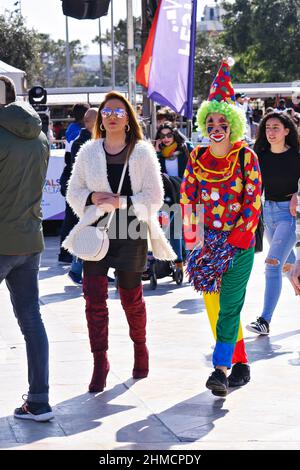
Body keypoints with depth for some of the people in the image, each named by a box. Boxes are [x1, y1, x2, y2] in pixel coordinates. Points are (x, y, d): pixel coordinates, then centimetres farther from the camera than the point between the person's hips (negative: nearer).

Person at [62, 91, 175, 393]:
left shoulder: (142, 152, 0)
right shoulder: (88, 152, 7)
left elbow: (154, 197, -4)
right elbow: (73, 192, 11)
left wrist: (121, 202, -17)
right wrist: (92, 197, -11)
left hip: (130, 232, -1)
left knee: (131, 296, 10)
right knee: (94, 297, -7)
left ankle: (140, 347, 35)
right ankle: (100, 362, -1)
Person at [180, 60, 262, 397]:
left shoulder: (246, 157, -7)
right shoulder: (197, 158, 2)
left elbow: (252, 204, -8)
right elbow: (187, 200, 6)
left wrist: (232, 241, -15)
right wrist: (193, 241, -2)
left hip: (240, 242, -4)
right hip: (209, 243, 4)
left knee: (229, 305, -12)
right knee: (213, 305, 7)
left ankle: (222, 367, -15)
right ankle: (240, 363, 19)